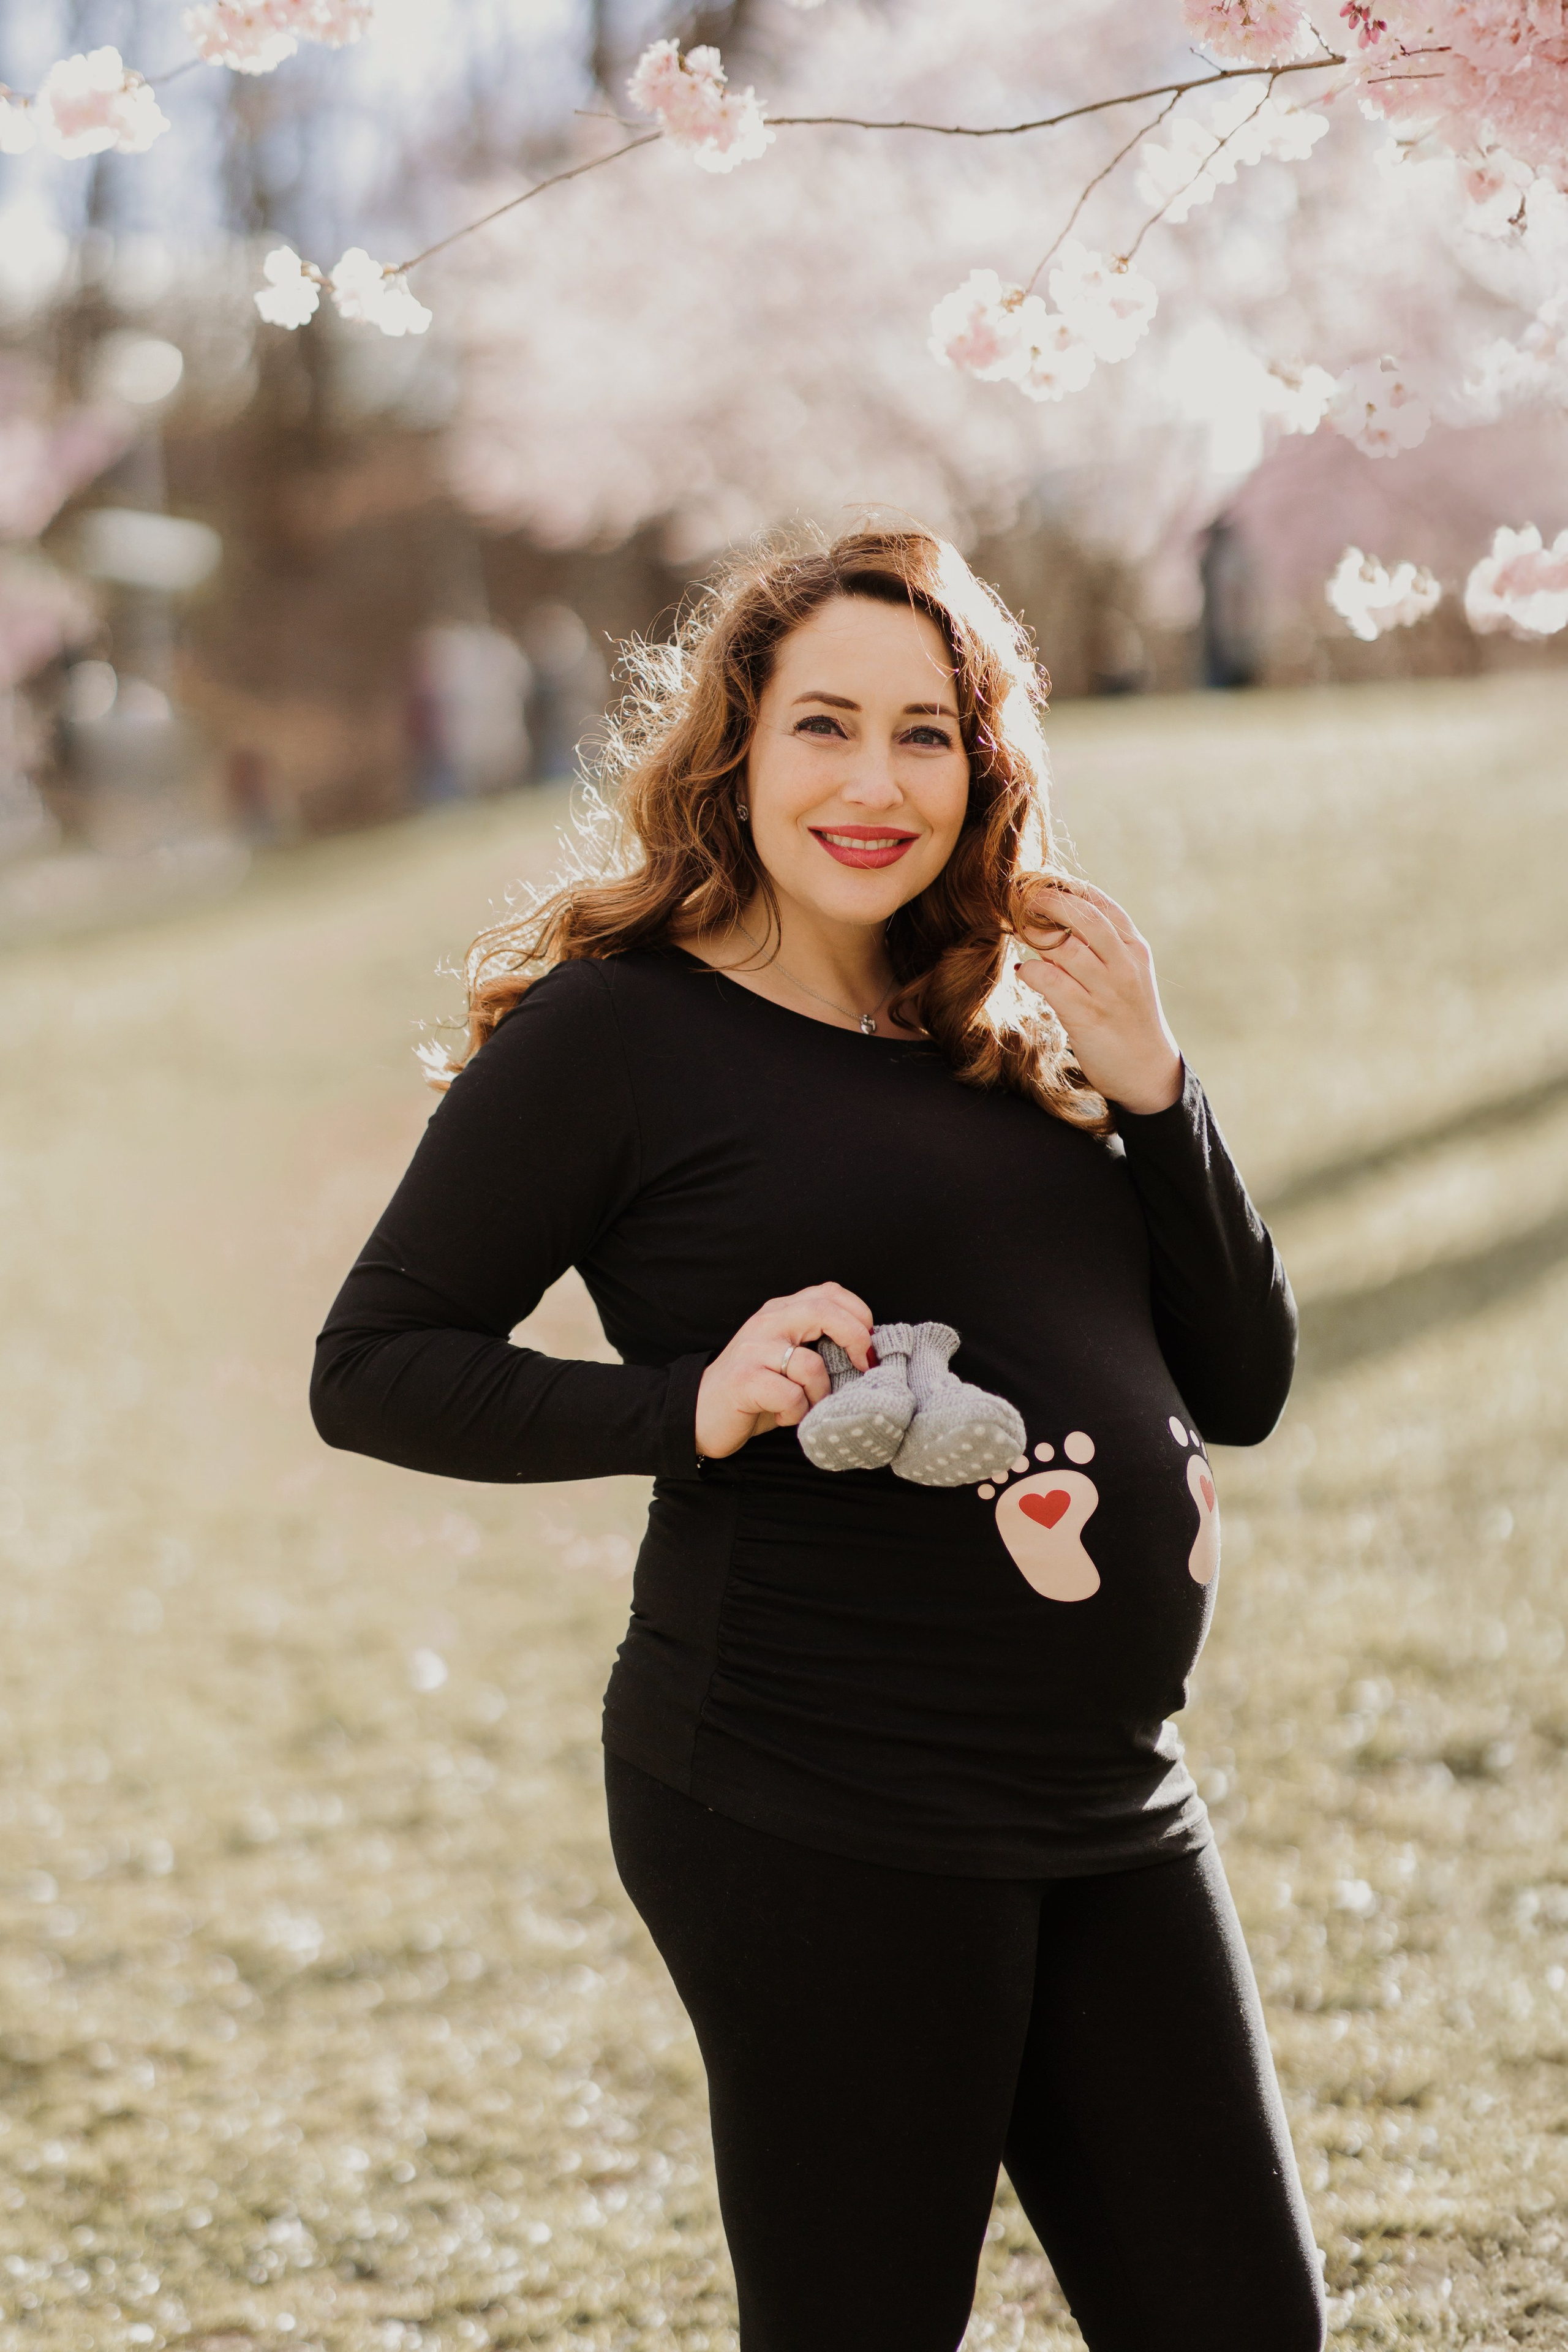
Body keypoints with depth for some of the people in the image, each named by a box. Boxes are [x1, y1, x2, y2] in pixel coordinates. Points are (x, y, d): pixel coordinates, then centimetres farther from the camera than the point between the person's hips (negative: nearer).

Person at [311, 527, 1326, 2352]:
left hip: (1114, 1804, 7)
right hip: (813, 1820, -6)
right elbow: (372, 1367, -6)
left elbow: (1243, 1385, 13)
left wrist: (1148, 1088, -1)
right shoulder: (619, 1024, -5)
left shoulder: (1013, 1030, 14)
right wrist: (688, 1408, -20)